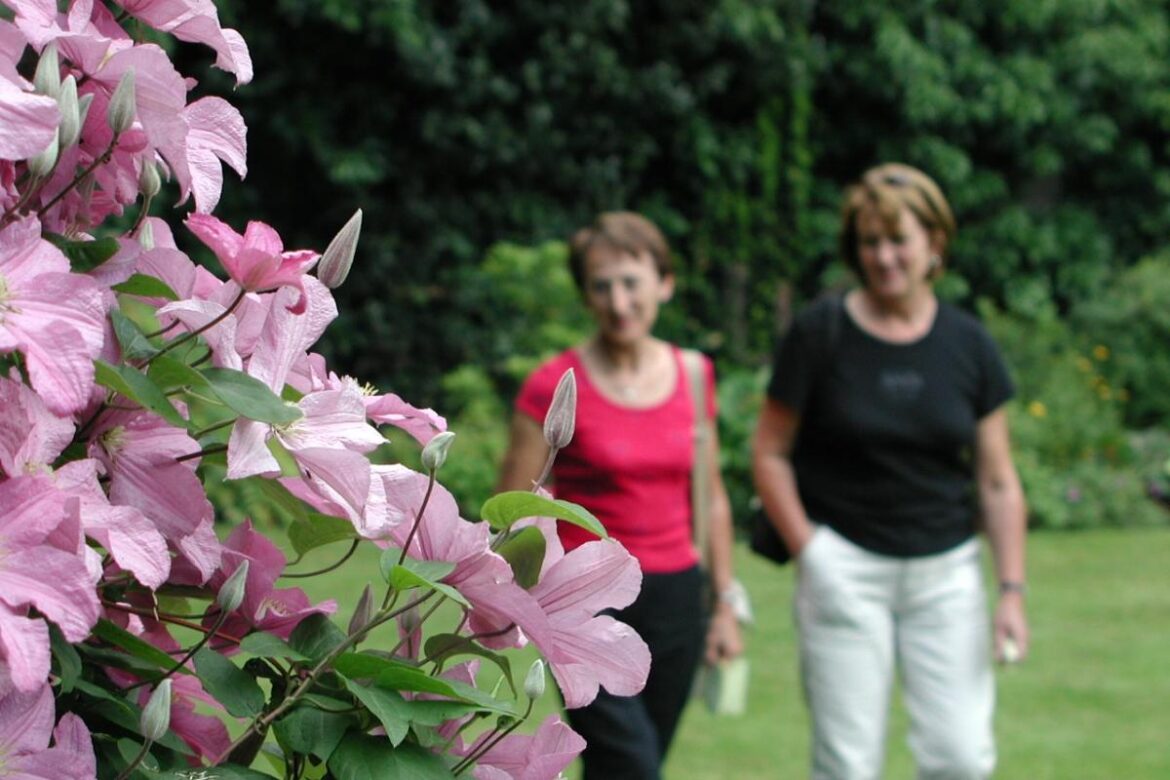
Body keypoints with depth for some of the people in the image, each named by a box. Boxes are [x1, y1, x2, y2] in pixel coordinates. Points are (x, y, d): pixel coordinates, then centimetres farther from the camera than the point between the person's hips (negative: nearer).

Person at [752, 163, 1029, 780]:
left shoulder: (969, 345, 3)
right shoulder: (819, 334, -4)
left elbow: (998, 481, 6)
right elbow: (770, 452, 1)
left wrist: (1011, 589, 0)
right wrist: (807, 550, -9)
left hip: (946, 569, 2)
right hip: (846, 569, -2)